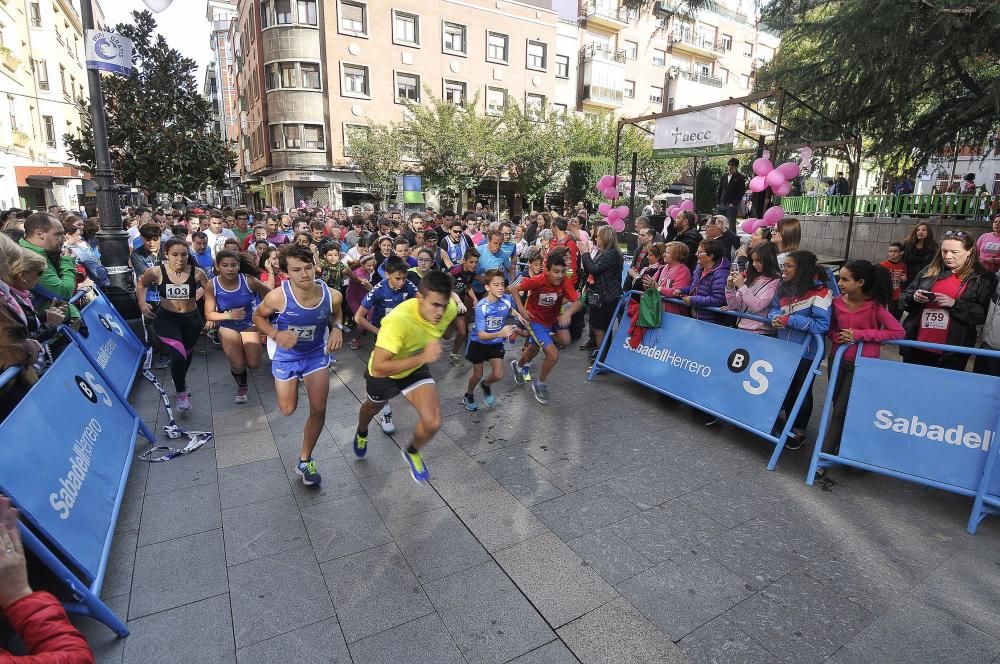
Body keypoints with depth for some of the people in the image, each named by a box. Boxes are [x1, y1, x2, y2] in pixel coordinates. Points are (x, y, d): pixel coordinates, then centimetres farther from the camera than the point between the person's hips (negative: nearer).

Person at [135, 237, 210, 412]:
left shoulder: (197, 273, -16)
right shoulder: (156, 272, -15)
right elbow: (141, 284, 7)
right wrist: (142, 302, -8)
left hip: (191, 319, 2)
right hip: (166, 319, -2)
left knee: (188, 352, 23)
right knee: (178, 355, -19)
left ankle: (181, 378, 56)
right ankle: (181, 393, 4)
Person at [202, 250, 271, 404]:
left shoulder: (249, 281, -22)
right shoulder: (212, 286, -18)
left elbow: (269, 295, -4)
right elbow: (209, 314, -11)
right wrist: (229, 315, -28)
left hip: (249, 324, 0)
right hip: (228, 327, 0)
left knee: (254, 364, -8)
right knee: (238, 365, -11)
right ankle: (242, 387, 26)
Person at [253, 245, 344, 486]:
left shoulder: (332, 295, -25)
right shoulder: (277, 297, -30)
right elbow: (258, 316, -8)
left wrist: (337, 329, -22)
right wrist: (276, 334, -27)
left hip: (316, 353, 1)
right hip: (286, 355, -1)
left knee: (319, 410, -2)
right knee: (287, 410, 13)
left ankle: (305, 461, 22)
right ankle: (290, 383, 52)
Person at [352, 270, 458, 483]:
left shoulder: (449, 310, -26)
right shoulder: (398, 320, -43)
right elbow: (378, 367, -44)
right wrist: (422, 357, -50)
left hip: (416, 369, 3)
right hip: (384, 372, -2)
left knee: (432, 423, -16)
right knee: (372, 409, 29)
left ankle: (412, 452, 21)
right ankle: (362, 432, 69)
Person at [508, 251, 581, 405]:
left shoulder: (565, 282, -21)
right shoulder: (538, 281, -30)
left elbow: (577, 303, -25)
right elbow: (513, 289, -19)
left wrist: (568, 312, -44)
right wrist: (521, 308, -28)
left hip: (553, 318, 6)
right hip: (535, 320, -6)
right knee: (553, 355, -14)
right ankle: (540, 384, 15)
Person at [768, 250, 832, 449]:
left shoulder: (820, 292, -20)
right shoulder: (783, 288, 2)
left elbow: (822, 324, -26)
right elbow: (773, 310, 11)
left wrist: (789, 320, -26)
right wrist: (775, 318, -12)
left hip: (806, 352, -6)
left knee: (802, 391, 11)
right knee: (785, 388, 19)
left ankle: (799, 431, 29)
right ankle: (789, 424, 39)